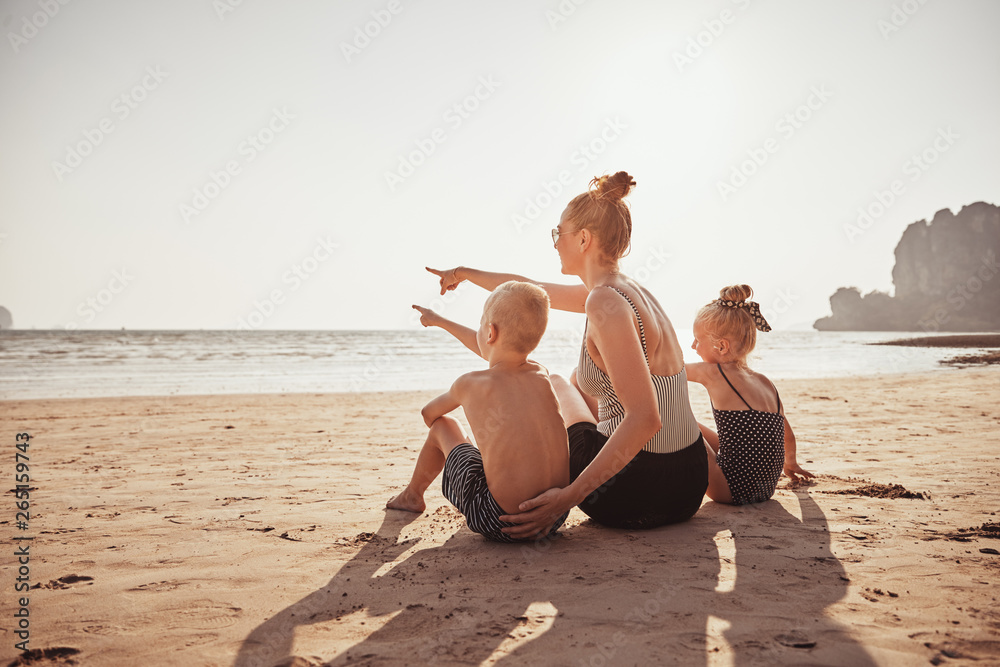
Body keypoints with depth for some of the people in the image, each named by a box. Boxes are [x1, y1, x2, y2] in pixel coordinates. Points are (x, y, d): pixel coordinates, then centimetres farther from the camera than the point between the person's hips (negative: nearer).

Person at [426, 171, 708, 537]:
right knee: (578, 380, 30)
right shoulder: (627, 289, 8)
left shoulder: (605, 302, -20)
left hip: (639, 497, -8)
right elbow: (534, 291, 24)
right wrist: (466, 273, 37)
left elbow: (645, 418, -27)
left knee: (554, 385, 18)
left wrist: (570, 495, -27)